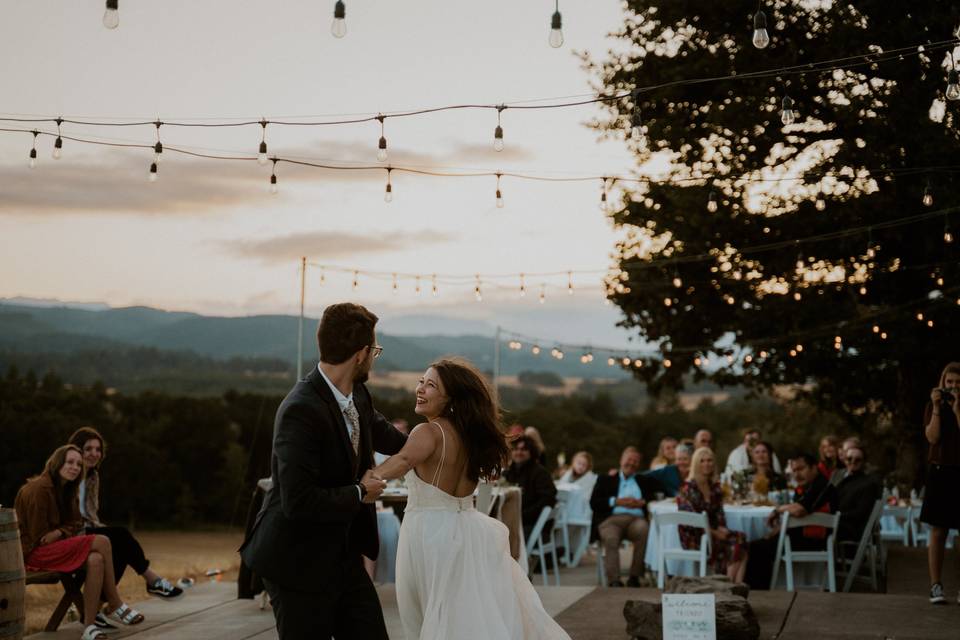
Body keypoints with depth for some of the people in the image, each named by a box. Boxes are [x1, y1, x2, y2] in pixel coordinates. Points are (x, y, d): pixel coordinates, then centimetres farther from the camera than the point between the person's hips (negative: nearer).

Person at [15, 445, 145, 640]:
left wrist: (60, 532, -10)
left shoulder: (66, 490, 14)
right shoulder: (38, 489, -14)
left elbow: (75, 524, 11)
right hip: (33, 553, -8)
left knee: (96, 560, -24)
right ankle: (115, 606, -17)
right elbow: (38, 535, -13)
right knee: (101, 542, -24)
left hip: (55, 546, 8)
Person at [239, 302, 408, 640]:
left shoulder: (358, 397, 2)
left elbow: (382, 433, 24)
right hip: (300, 562, -8)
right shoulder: (301, 410, -24)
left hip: (345, 556, 8)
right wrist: (360, 493, -16)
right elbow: (299, 501, -29)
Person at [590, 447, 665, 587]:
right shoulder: (605, 480, 25)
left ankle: (635, 577, -26)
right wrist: (616, 501, -4)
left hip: (636, 519, 1)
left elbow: (661, 493, 11)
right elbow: (593, 503, 10)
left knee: (645, 531, -35)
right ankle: (613, 581, -36)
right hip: (611, 519, -1)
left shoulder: (645, 481, 29)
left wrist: (643, 502, -3)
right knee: (610, 538, -35)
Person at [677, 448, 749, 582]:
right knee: (737, 540, -23)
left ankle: (736, 584, -23)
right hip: (693, 536, -6)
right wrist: (714, 532, -16)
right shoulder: (688, 488, -9)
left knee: (741, 537, -20)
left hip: (712, 533, 7)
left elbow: (719, 512, 13)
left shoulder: (715, 487, 12)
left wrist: (722, 528, -7)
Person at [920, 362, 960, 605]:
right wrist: (937, 408, -10)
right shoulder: (934, 406, 7)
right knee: (938, 532, 0)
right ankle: (935, 586, 3)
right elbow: (932, 437, -5)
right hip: (940, 472, 0)